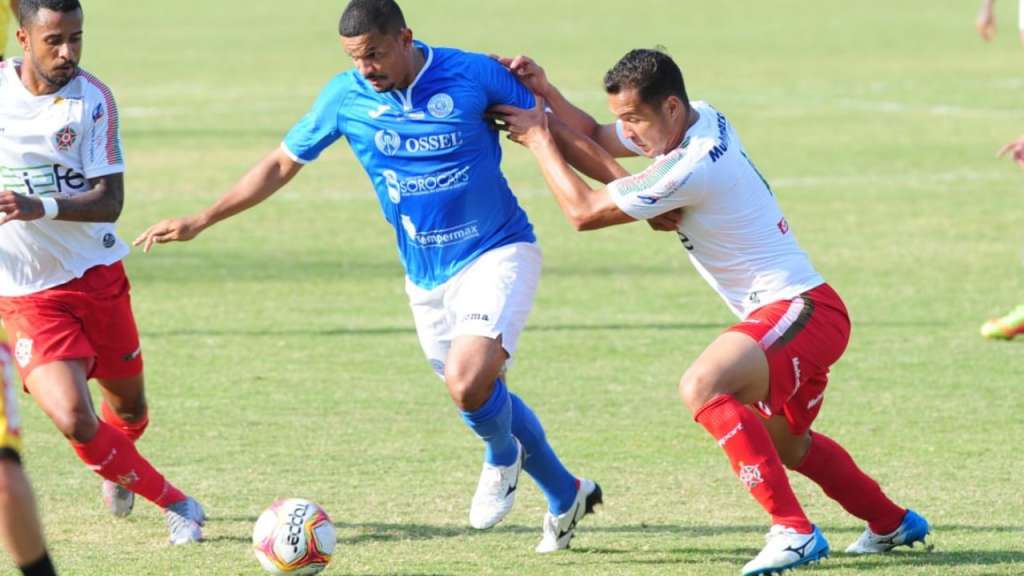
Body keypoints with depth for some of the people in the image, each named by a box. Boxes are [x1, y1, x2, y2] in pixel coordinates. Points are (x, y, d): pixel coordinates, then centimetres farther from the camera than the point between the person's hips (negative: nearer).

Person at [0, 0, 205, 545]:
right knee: (74, 421, -17)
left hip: (96, 275, 1)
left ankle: (116, 469, 53)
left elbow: (109, 201, -17)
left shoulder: (92, 99, -11)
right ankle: (173, 503, 4)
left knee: (128, 410, 16)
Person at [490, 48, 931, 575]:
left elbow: (583, 210, -16)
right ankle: (892, 523, 47)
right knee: (784, 442, 29)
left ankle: (794, 532, -31)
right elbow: (594, 141, 16)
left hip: (800, 310, -11)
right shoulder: (703, 119, 4)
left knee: (702, 386, -31)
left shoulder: (690, 170, -24)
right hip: (801, 313, 11)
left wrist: (537, 138, -6)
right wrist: (543, 91, 2)